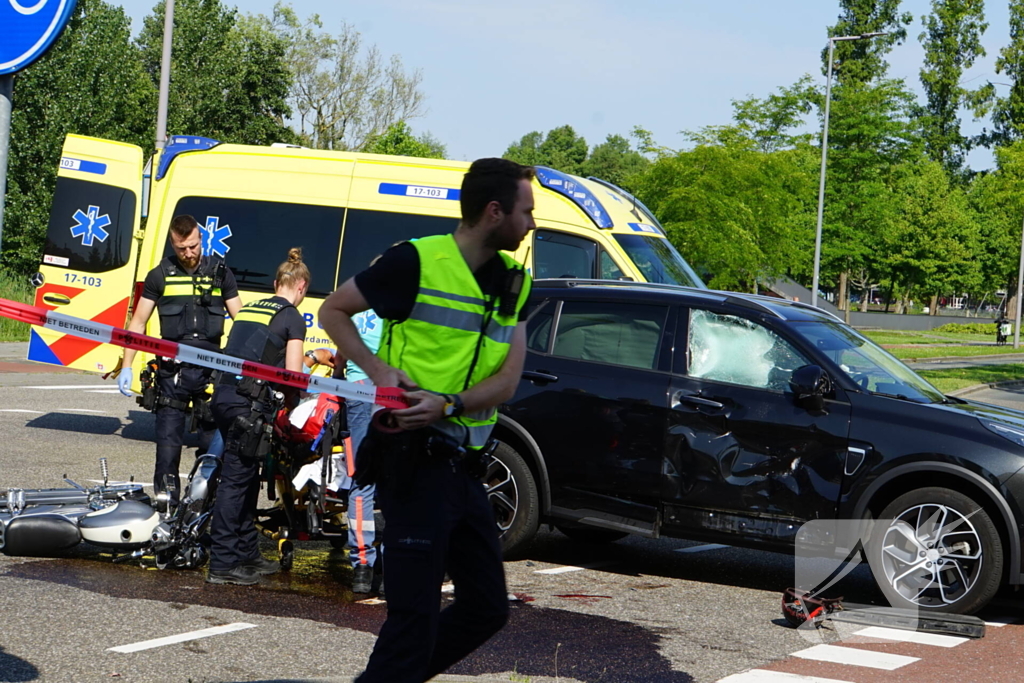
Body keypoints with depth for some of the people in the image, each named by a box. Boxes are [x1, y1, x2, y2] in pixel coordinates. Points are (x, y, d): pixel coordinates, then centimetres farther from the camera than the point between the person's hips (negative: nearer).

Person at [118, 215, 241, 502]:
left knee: (213, 441, 1)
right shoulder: (160, 276, 7)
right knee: (168, 442, 2)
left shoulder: (220, 273, 9)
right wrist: (126, 367, 3)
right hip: (172, 370, 0)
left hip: (211, 370, 1)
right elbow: (138, 322, 10)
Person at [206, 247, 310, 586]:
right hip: (248, 403, -8)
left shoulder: (249, 309, 19)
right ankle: (222, 564, -5)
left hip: (223, 396, 8)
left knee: (246, 480, 16)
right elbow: (293, 376, -8)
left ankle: (248, 555, 24)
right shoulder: (292, 317, -2)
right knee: (235, 480, -6)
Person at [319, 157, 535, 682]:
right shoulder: (416, 262, -10)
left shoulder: (514, 282, 8)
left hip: (463, 466, 8)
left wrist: (447, 404, -19)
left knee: (486, 607, 15)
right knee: (415, 613, -9)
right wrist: (377, 369, -16)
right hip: (414, 460, -8)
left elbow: (507, 381, 0)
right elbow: (333, 310, -1)